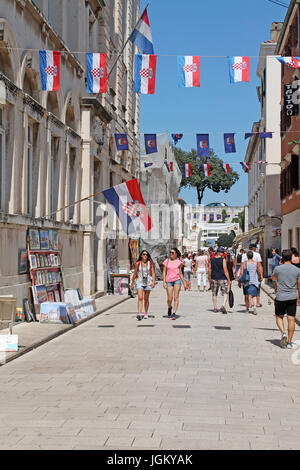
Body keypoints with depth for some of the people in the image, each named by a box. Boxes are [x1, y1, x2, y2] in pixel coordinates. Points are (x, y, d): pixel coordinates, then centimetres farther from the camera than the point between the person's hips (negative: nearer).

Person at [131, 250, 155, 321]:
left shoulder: (150, 263, 2)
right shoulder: (138, 264, 1)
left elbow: (153, 273, 0)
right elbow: (135, 274, 8)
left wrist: (153, 281, -14)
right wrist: (132, 283, 11)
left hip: (148, 282, 1)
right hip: (140, 282, -1)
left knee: (146, 299, 9)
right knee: (140, 298, -15)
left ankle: (146, 313, 24)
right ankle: (139, 314, -23)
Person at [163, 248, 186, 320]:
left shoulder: (179, 262, 5)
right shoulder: (167, 261, 5)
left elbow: (180, 273, 12)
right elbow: (164, 272, 6)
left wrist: (184, 283, 11)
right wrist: (164, 282, -3)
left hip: (177, 280, 0)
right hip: (169, 281, 0)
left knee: (176, 297, -6)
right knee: (169, 299, -1)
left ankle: (174, 314, -5)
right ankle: (169, 307, 31)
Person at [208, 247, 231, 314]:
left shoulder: (211, 260, 4)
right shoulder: (223, 260, -9)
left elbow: (209, 270, 7)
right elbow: (225, 270, -11)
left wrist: (210, 279, 16)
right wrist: (229, 280, -7)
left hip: (214, 278, 4)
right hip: (222, 278, -4)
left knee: (214, 293, 15)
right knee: (225, 293, 2)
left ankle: (215, 308, 17)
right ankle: (223, 306, -17)